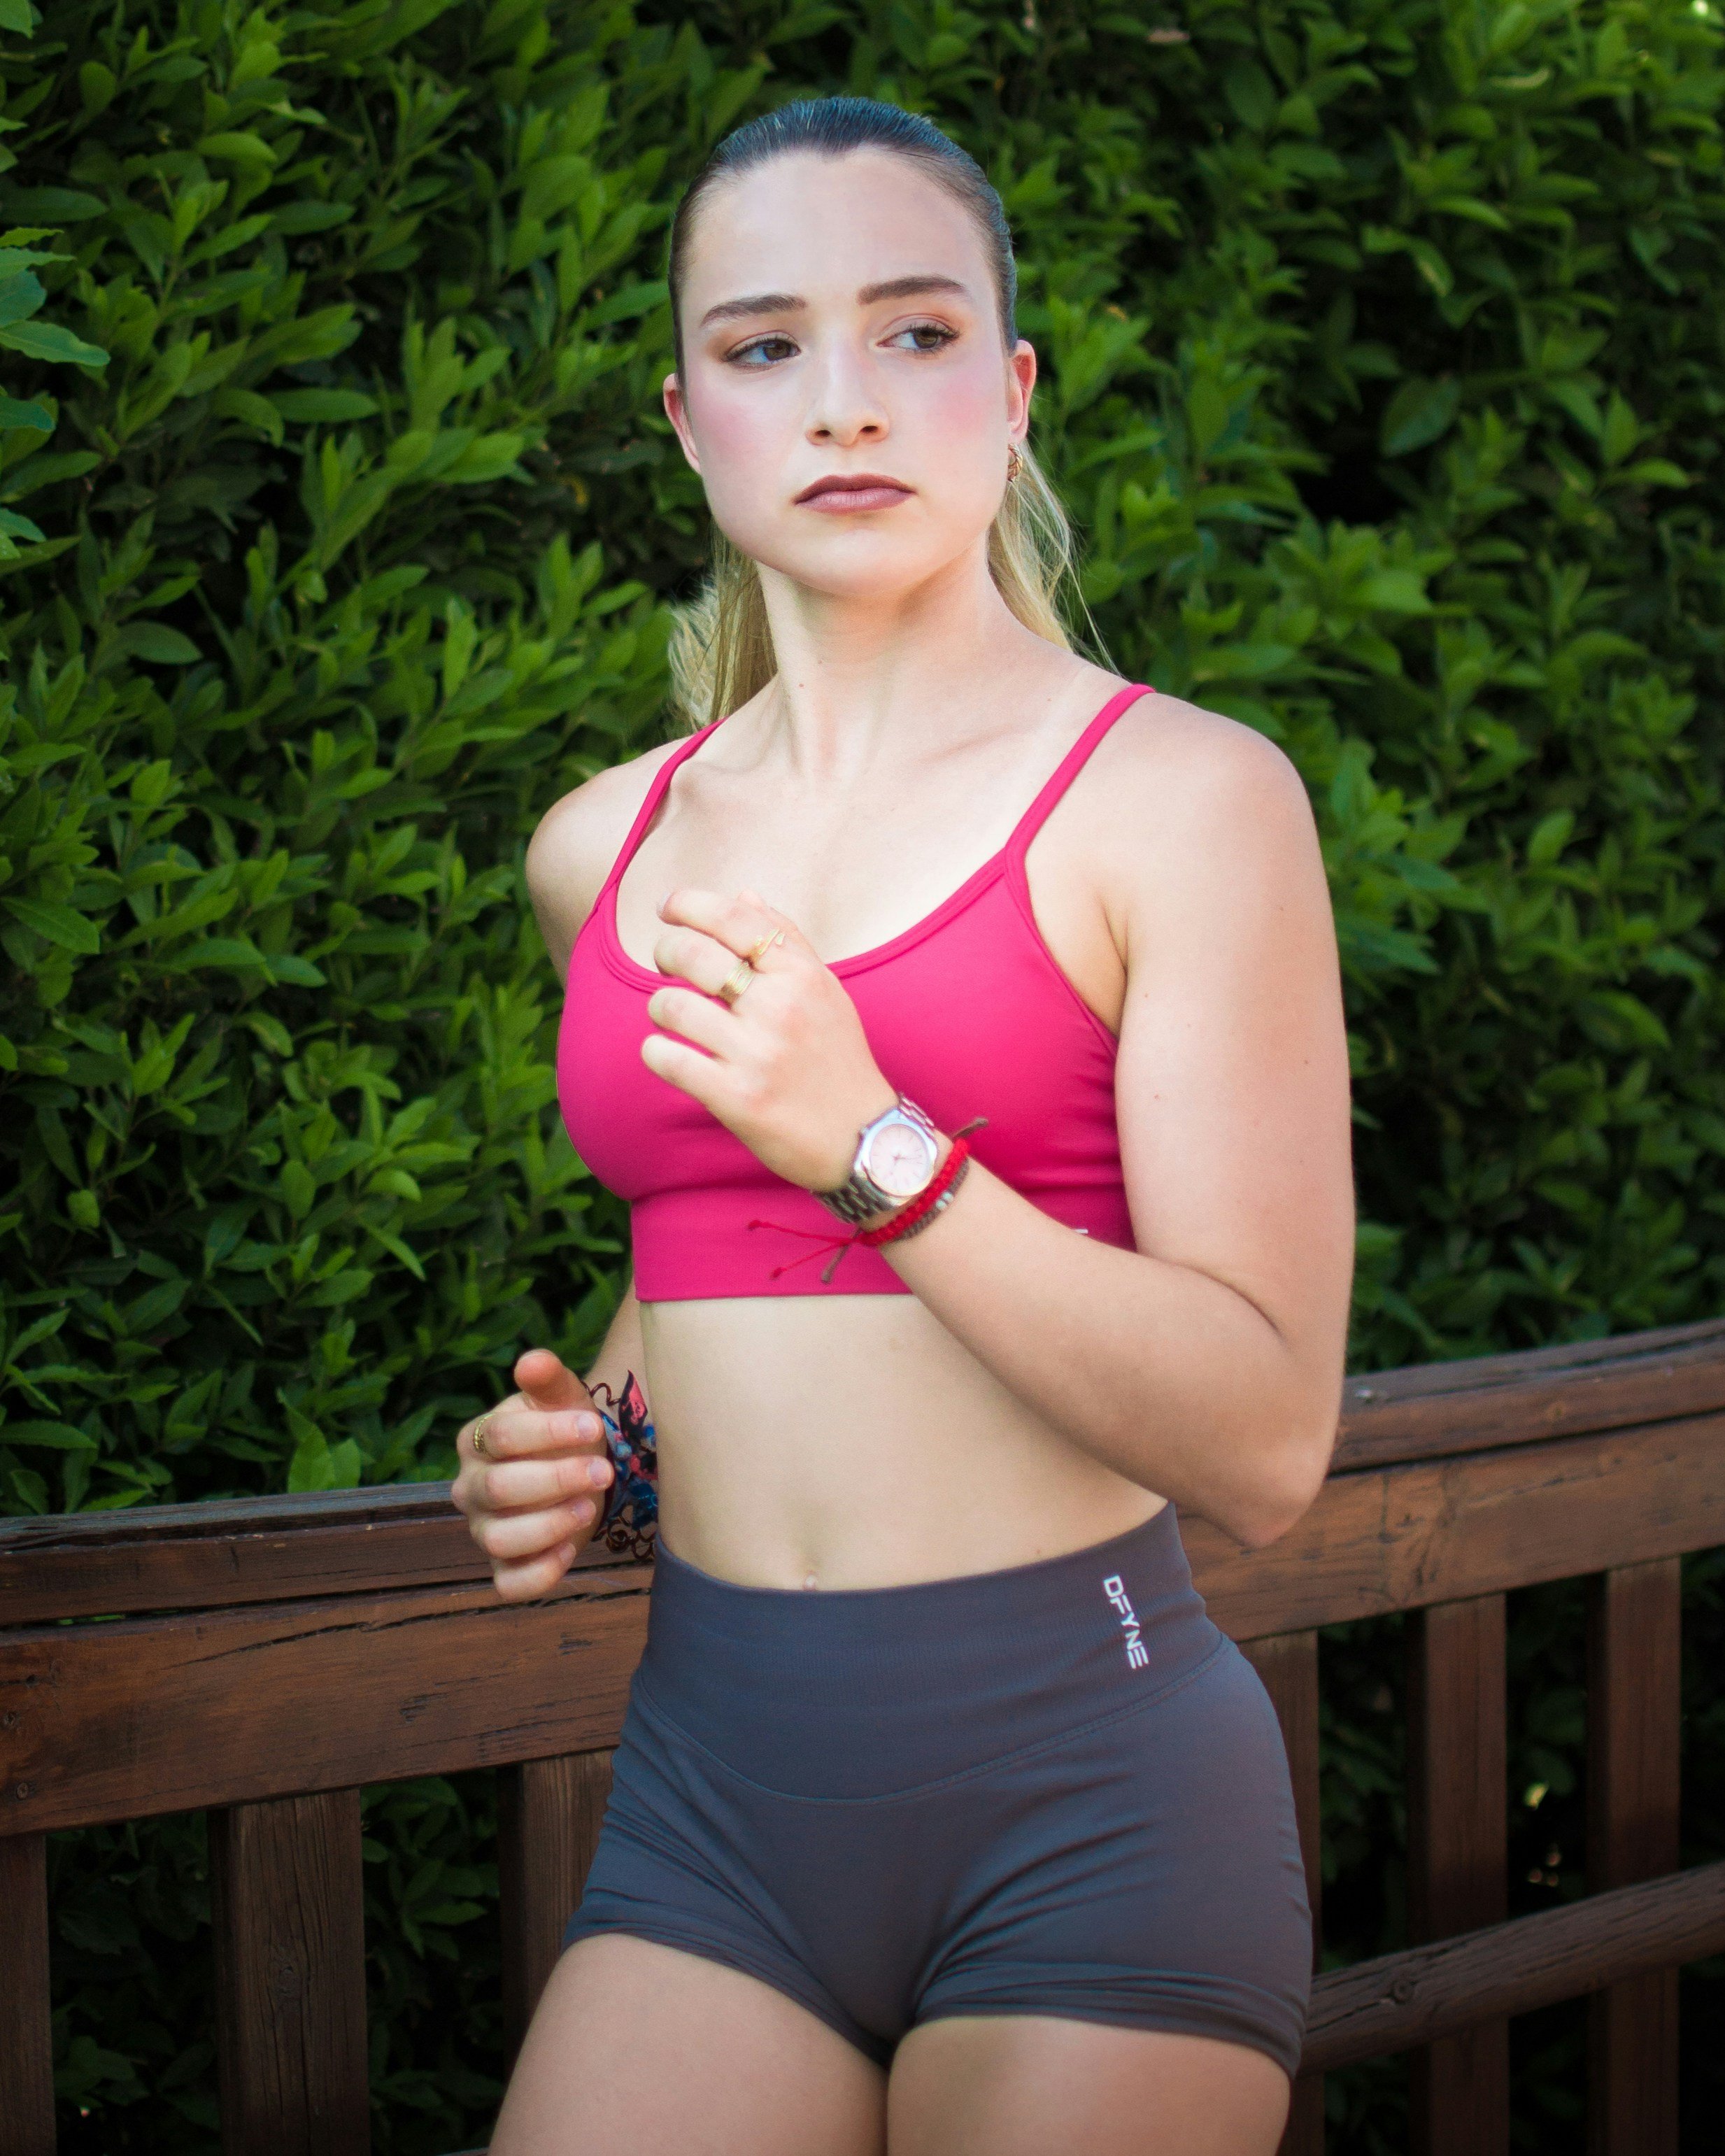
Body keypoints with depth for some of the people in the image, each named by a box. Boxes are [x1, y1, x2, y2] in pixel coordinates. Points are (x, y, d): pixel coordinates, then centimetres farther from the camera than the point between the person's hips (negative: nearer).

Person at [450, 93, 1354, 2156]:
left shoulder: (1180, 799, -7)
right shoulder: (604, 848, 9)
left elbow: (1264, 1439, -13)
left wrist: (875, 1147, -22)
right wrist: (592, 1438, 6)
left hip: (1081, 1780, -4)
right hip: (714, 1777, 4)